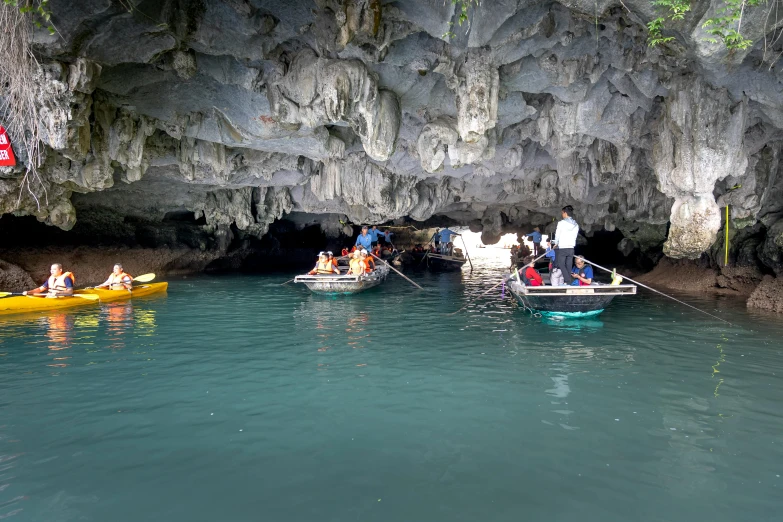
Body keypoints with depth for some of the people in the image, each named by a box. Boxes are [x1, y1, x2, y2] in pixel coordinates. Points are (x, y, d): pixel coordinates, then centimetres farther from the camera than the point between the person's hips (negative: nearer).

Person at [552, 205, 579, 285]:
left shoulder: (561, 223, -7)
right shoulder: (576, 225, 8)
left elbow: (557, 235, -1)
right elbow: (574, 237, 11)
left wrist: (556, 244, 16)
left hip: (562, 248, -5)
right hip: (571, 248, 5)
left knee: (561, 264, 2)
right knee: (569, 266, 8)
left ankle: (568, 281, -10)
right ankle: (570, 281, 7)